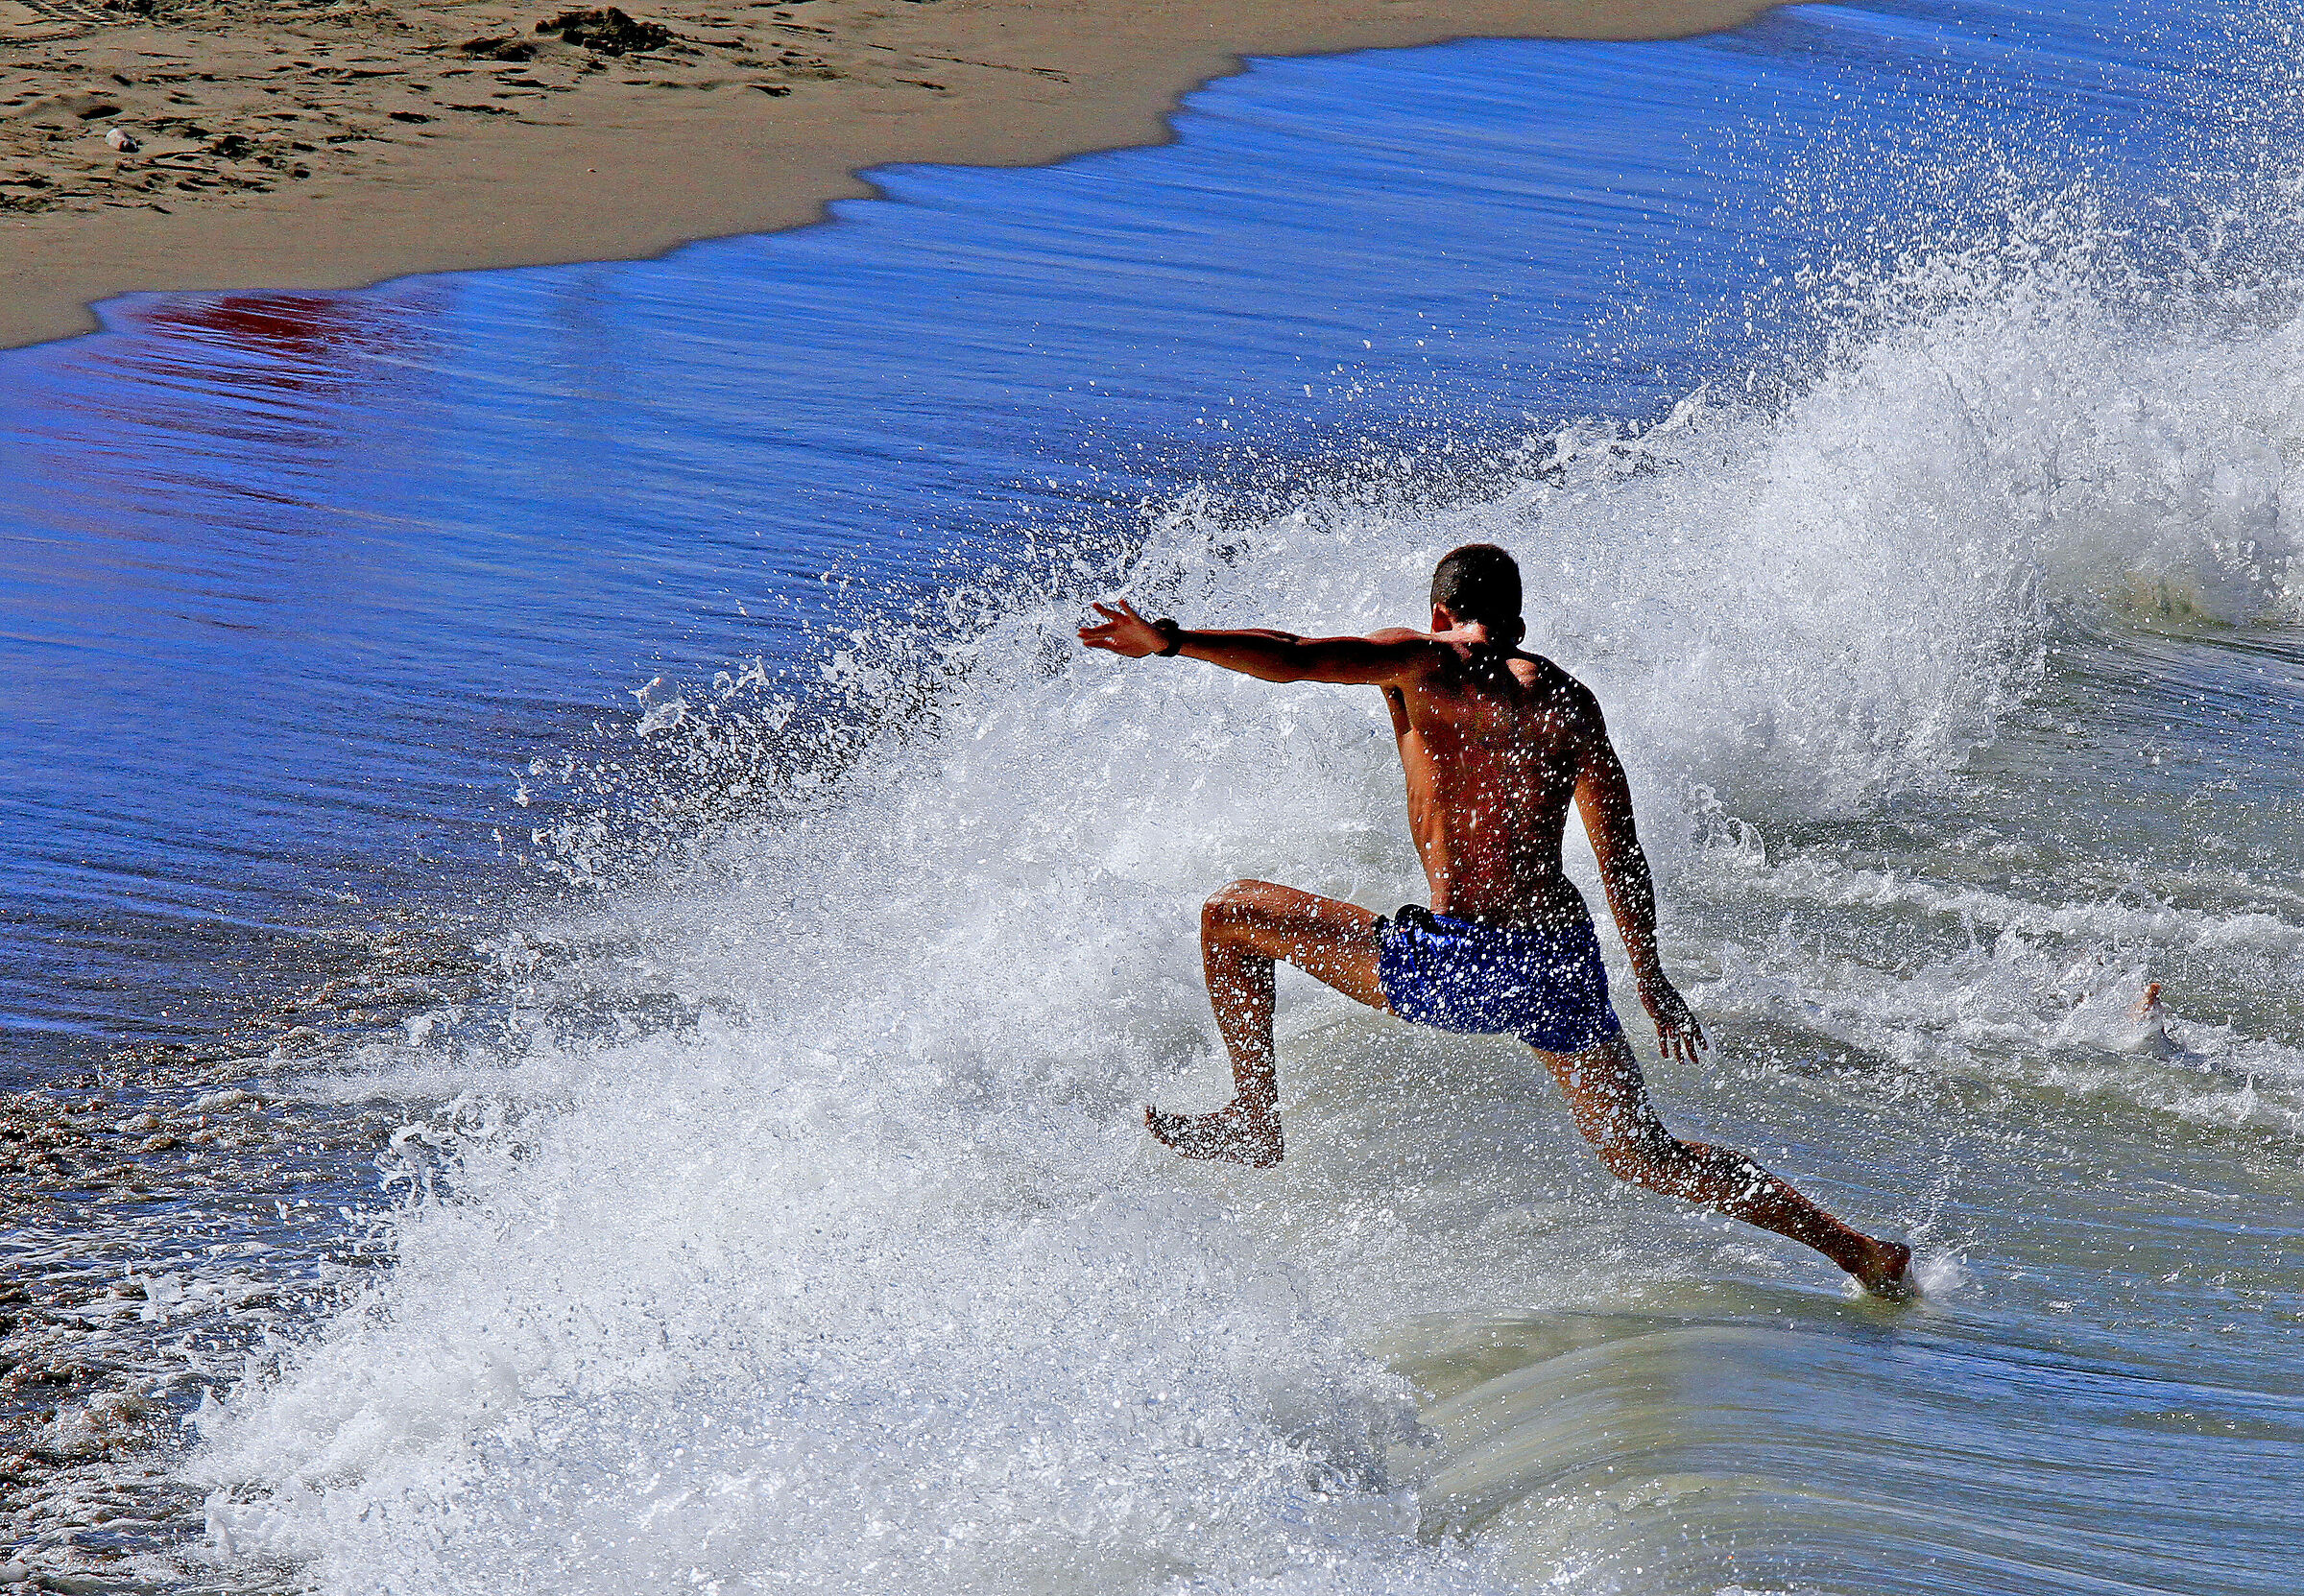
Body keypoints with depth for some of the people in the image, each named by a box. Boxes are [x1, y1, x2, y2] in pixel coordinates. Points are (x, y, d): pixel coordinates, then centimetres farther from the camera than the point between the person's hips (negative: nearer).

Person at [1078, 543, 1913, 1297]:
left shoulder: (1425, 661, 1)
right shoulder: (1567, 699, 13)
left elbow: (1291, 658, -15)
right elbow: (1620, 853, 15)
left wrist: (1169, 639, -13)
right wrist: (1651, 980, 24)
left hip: (1459, 963, -5)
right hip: (1564, 961, 5)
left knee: (1233, 913, 13)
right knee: (1647, 1159, 20)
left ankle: (1254, 1119, 20)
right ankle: (1860, 1252, 16)